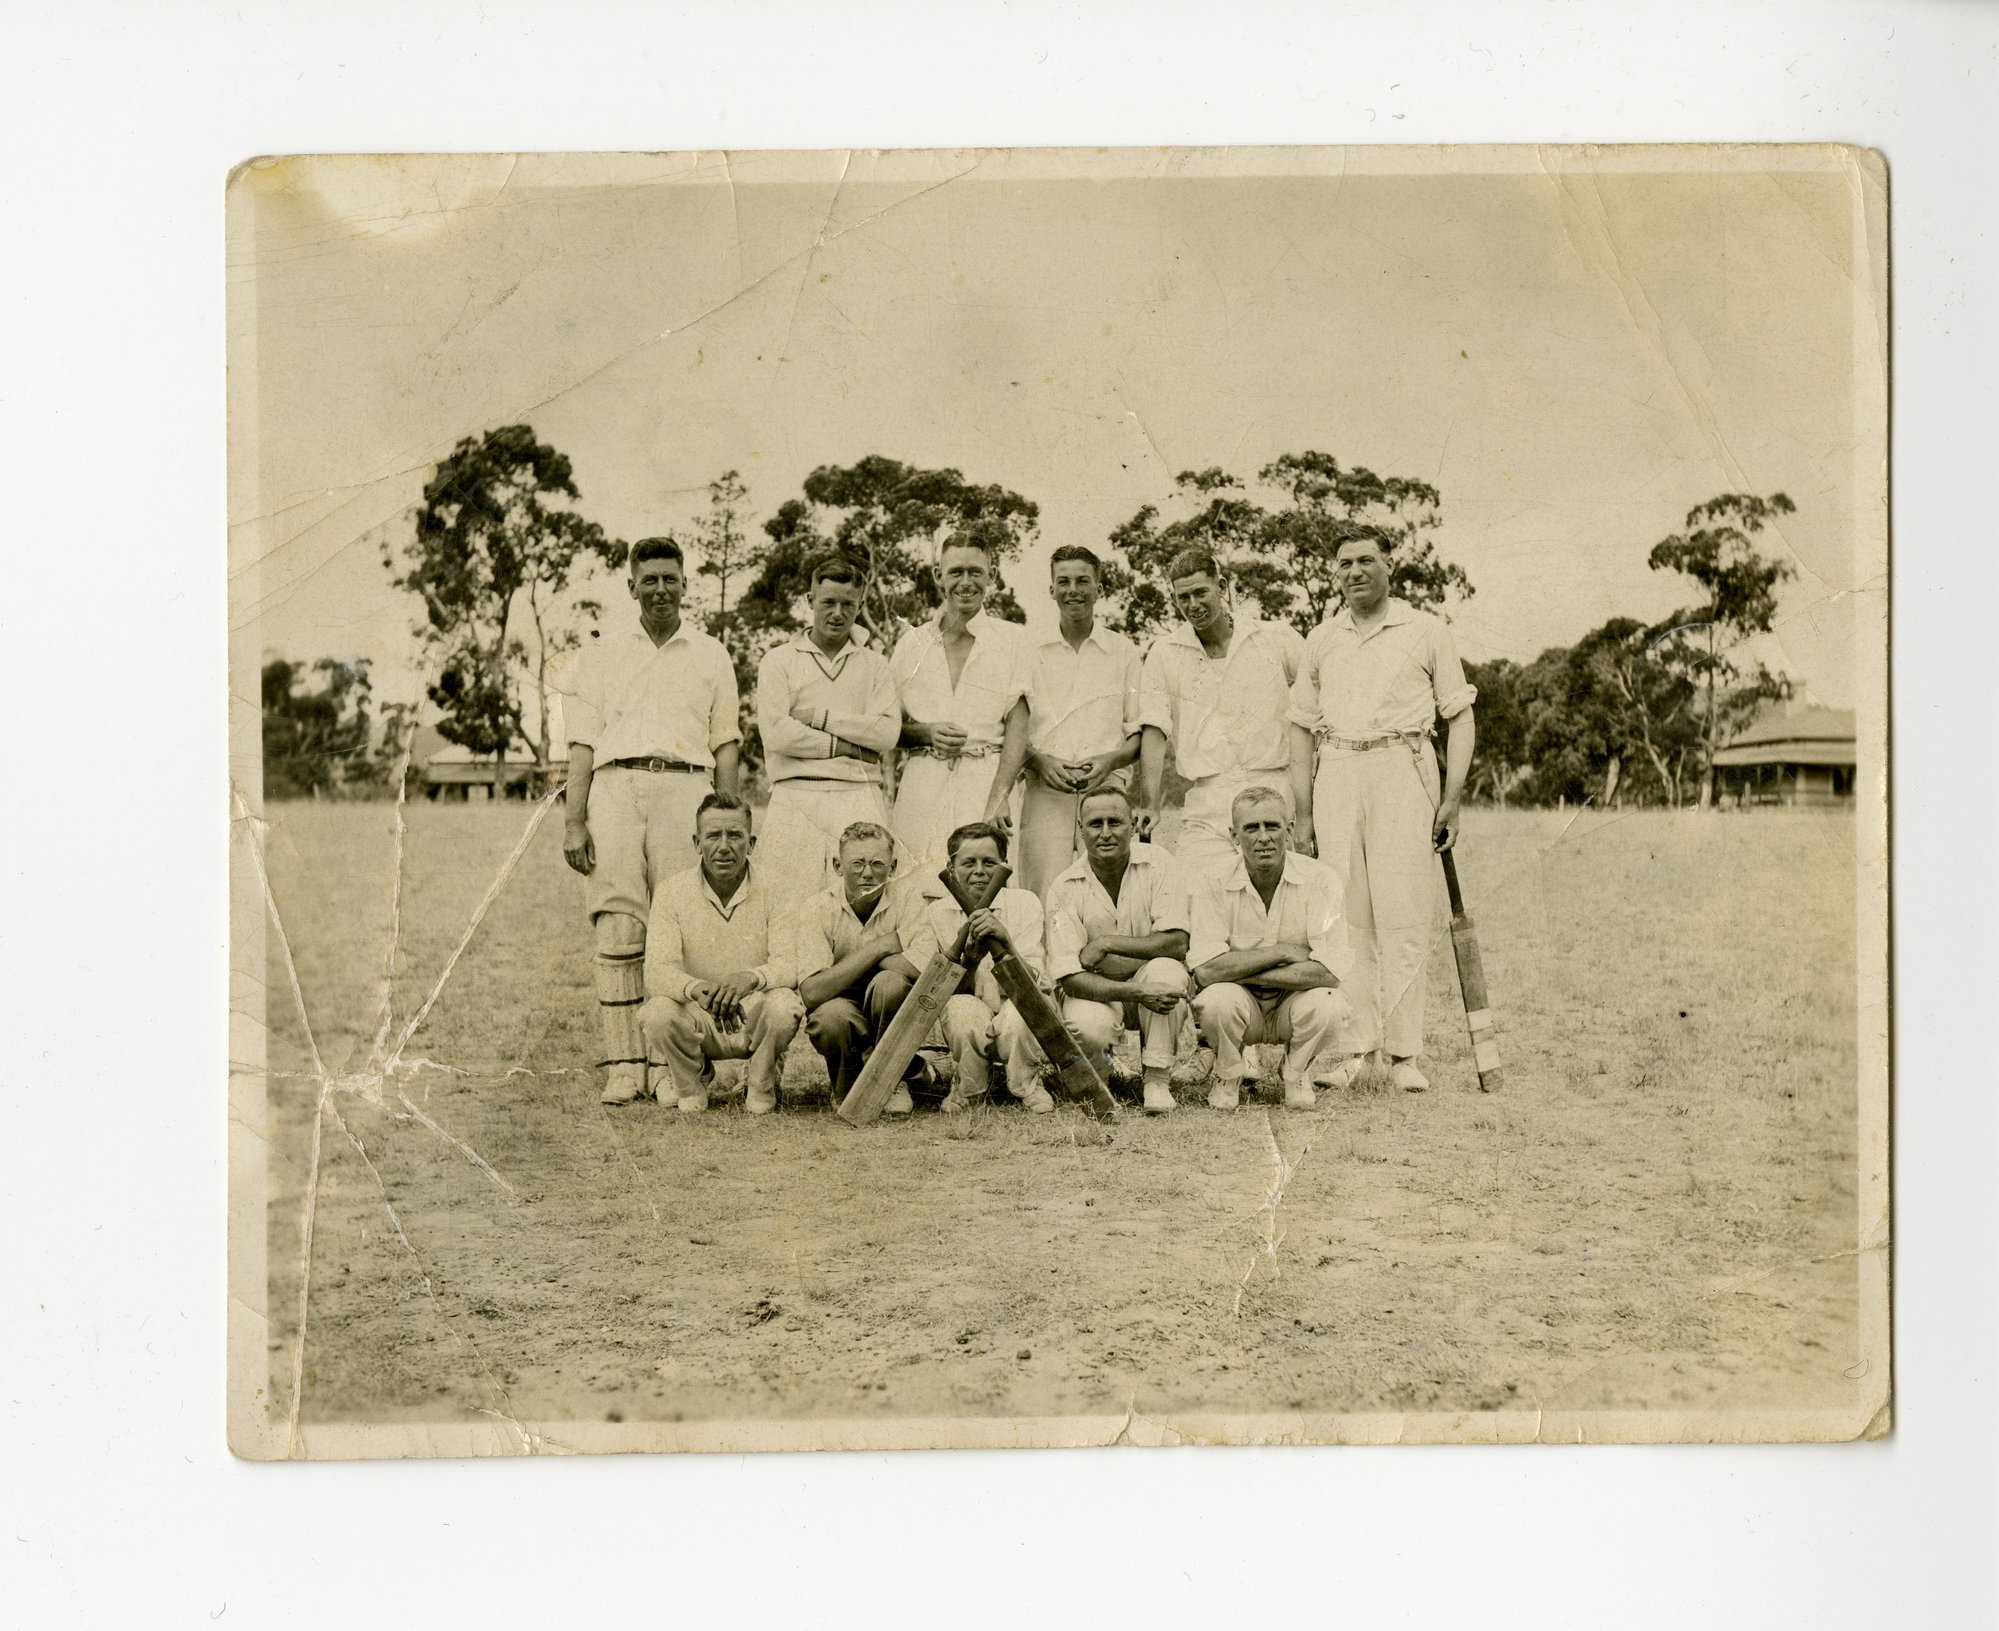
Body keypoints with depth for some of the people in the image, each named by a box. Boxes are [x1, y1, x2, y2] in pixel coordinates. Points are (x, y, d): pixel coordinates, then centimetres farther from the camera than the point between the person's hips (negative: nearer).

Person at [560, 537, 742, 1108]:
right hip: (615, 786, 0)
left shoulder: (711, 655, 18)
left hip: (685, 788, 0)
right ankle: (623, 1065, -7)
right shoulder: (602, 652, 18)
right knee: (618, 928, -8)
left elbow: (725, 745, 15)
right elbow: (584, 742, 11)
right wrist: (573, 821, 1)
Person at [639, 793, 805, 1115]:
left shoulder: (770, 890, -7)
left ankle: (762, 1088, 0)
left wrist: (752, 978, -41)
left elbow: (793, 964, -18)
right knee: (659, 1014, -31)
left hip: (756, 1016, 0)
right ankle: (693, 1085, 4)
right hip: (699, 1021, 1)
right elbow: (657, 972, -16)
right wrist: (698, 989, -39)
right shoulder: (673, 891, -6)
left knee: (784, 1005, -33)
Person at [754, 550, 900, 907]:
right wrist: (849, 746, -3)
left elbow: (888, 733, 2)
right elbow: (776, 733, -3)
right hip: (797, 798, -1)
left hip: (859, 800, 1)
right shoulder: (779, 660, 11)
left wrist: (821, 716, -3)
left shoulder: (875, 665, 17)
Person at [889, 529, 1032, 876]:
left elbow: (1018, 726, -2)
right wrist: (925, 732, -5)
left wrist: (999, 797, -14)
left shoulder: (1012, 640, 6)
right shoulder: (912, 643, 15)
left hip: (986, 780, -2)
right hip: (922, 783, 2)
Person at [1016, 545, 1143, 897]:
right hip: (1045, 793, 0)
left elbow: (1141, 734, 11)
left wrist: (1110, 760, -8)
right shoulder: (1032, 656, 13)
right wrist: (1041, 761, -7)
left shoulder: (1124, 653, 12)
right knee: (1045, 901, -12)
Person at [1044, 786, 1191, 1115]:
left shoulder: (1158, 864, -11)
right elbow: (1068, 977, -18)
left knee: (1165, 969, -33)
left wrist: (1106, 943, -21)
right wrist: (1136, 993, -32)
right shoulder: (1065, 888, -12)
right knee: (1087, 1026, -34)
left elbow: (1177, 943, -19)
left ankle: (1156, 1077, -14)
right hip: (1095, 990, -1)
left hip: (1152, 984, 1)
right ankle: (1098, 1069, 6)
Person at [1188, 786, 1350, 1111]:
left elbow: (1329, 971, -24)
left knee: (1325, 1006, -32)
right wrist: (1283, 952, -23)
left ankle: (1297, 1075, 3)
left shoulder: (1319, 879, -15)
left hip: (1295, 1002, 0)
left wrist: (1241, 971, -22)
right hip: (1240, 1003, 0)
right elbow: (1205, 969, -23)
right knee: (1216, 999, -33)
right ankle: (1227, 1078, 1)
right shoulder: (1215, 882, -13)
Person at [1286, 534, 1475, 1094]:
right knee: (1345, 915, 0)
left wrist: (1451, 798, -3)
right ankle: (1354, 1046, 4)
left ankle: (1404, 1052, -4)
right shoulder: (1321, 639, 15)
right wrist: (1303, 811, 12)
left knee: (1403, 912, -6)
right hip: (1336, 774, 3)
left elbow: (1460, 715, 6)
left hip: (1402, 771, -3)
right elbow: (1302, 726, 18)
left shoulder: (1426, 631, 7)